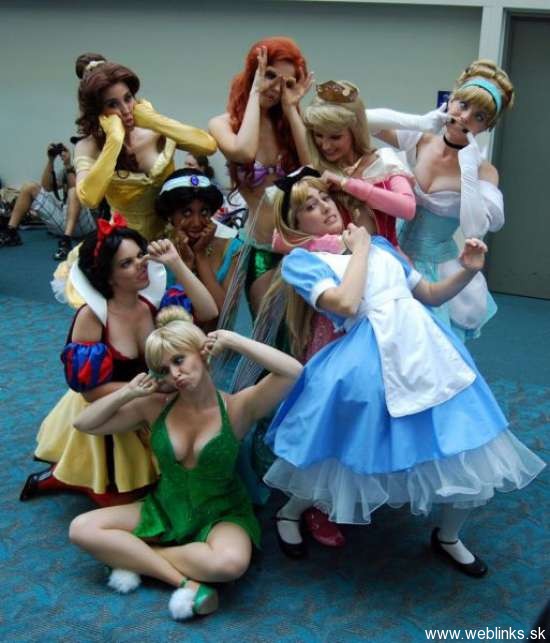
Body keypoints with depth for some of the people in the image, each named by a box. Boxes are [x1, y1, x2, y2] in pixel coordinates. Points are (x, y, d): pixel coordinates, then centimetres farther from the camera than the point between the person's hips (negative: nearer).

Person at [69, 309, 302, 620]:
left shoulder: (237, 408, -18)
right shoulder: (156, 406, -7)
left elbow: (293, 372, -34)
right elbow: (85, 423, 1)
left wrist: (232, 340, -29)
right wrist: (127, 393, -14)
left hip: (221, 515, -3)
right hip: (164, 510, 4)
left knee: (230, 563, -37)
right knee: (82, 529, -14)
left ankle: (132, 555, -13)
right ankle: (186, 582, -19)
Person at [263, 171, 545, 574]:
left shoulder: (379, 243, 19)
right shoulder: (300, 260, 2)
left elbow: (431, 295, 23)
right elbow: (345, 304, -16)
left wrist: (468, 271, 6)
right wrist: (360, 249, -4)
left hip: (431, 347, 5)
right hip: (373, 361, -5)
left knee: (471, 454, 6)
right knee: (346, 453, 7)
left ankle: (449, 537, 33)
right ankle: (290, 513, 38)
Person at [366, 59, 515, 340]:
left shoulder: (483, 170, -13)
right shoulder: (419, 140, -6)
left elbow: (475, 229, -27)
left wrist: (468, 166, -25)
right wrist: (419, 122, -21)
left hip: (437, 266, -2)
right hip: (397, 253, 2)